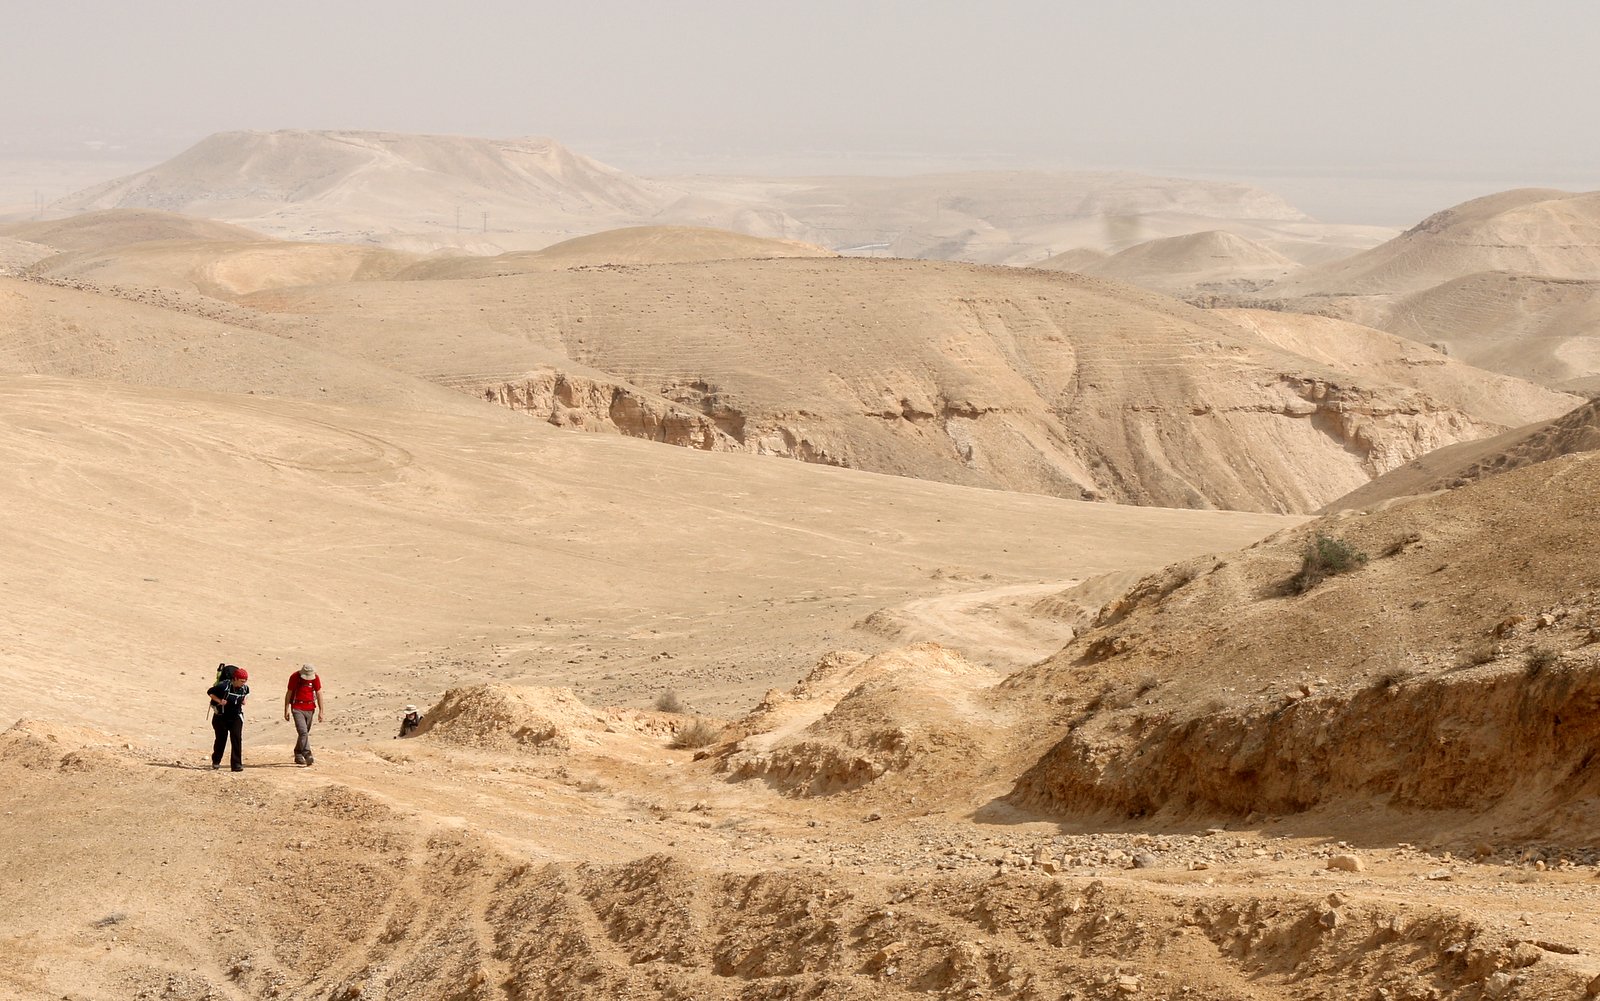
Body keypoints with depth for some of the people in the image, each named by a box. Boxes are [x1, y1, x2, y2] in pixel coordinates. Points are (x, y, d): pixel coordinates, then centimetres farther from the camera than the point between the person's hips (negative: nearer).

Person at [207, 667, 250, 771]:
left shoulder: (245, 688, -6)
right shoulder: (223, 686, -20)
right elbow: (209, 692, -8)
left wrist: (244, 699, -1)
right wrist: (219, 700, -20)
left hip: (236, 717, 2)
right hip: (221, 717, -2)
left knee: (237, 739, -11)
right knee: (221, 739, 8)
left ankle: (237, 764, -8)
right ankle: (216, 762, 30)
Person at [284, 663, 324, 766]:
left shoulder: (315, 678, -4)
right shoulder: (294, 677, -10)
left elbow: (319, 694, 1)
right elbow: (289, 693, -3)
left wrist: (321, 711, -1)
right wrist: (286, 710, -3)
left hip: (310, 708, 3)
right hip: (297, 708, -3)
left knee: (305, 733, 10)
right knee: (303, 732, -16)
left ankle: (298, 755, 24)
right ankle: (307, 755, -22)